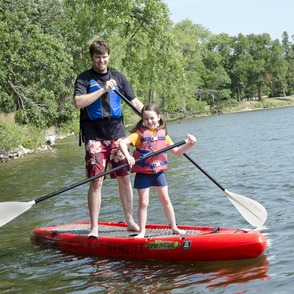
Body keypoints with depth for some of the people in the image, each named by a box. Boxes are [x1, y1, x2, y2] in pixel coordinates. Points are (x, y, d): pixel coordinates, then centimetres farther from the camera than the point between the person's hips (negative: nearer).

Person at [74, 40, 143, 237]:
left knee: (124, 178, 2)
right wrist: (102, 89, -18)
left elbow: (135, 102, 13)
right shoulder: (84, 78, 3)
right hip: (94, 135, -3)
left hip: (117, 133, 3)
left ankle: (130, 221, 15)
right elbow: (78, 102, -14)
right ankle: (94, 227, 3)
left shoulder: (118, 77, 12)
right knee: (96, 182, -5)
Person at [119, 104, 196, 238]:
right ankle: (142, 231, 10)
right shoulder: (140, 133, -7)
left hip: (159, 172, 3)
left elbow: (177, 151, 11)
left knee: (166, 200, 9)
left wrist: (190, 144, -4)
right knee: (143, 203, -1)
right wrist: (127, 156, -34)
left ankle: (174, 227, 21)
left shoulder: (163, 134, 6)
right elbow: (123, 143, -18)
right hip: (143, 173, -3)